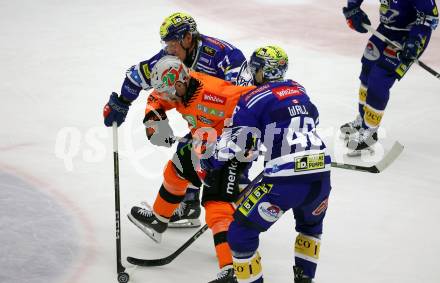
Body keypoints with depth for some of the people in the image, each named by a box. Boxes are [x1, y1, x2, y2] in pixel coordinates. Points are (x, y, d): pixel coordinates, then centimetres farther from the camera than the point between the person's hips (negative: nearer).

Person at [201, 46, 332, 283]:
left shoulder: (254, 98, 0)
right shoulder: (299, 90, 19)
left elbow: (236, 145, -2)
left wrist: (210, 161, 13)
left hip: (286, 181, -7)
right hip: (321, 174, 7)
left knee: (242, 232, 6)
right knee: (311, 223, 36)